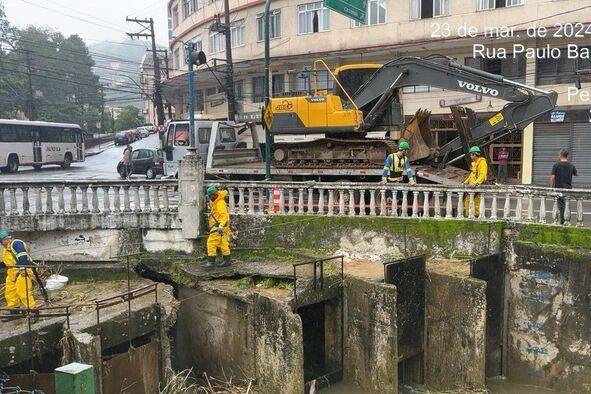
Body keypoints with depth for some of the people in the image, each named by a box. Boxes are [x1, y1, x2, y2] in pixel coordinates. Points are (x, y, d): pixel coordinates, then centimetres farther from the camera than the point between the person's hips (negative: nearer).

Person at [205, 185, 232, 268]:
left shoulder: (220, 203, -16)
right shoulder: (215, 203, 17)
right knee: (223, 244, 14)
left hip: (218, 227, -11)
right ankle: (227, 261, 21)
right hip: (218, 227, 11)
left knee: (211, 243, -10)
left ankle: (211, 261, -9)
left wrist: (221, 226, -35)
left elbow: (224, 215, -27)